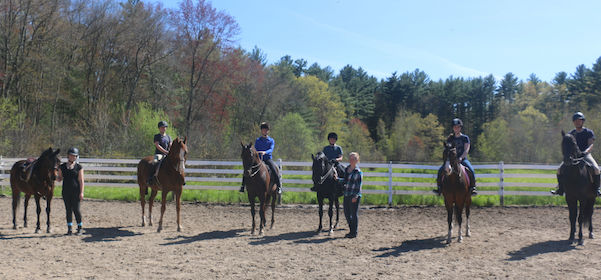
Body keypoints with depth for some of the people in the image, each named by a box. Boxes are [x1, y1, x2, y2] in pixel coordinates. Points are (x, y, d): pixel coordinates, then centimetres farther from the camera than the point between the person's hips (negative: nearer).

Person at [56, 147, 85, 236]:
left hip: (76, 192, -3)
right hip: (66, 192, 3)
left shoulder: (79, 167, -1)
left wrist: (81, 192, -8)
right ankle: (70, 229, 13)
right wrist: (56, 178, -12)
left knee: (76, 209, -3)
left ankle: (79, 228, 11)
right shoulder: (62, 167, 7)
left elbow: (81, 180, -3)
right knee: (68, 210, 7)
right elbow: (59, 178, 12)